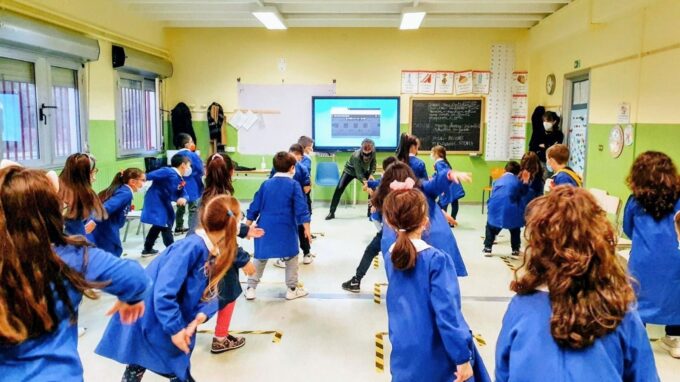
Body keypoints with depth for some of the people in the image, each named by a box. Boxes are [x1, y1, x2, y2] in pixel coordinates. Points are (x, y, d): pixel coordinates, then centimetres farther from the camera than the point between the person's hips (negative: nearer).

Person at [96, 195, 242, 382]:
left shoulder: (212, 252, -2)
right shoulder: (192, 247, -30)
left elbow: (209, 294, 1)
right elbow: (164, 293, -32)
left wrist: (200, 316, -18)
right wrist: (176, 329, -24)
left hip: (167, 322, 8)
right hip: (148, 323, -8)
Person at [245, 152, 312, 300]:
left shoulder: (266, 184, 5)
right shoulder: (294, 184, -6)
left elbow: (254, 206, 8)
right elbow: (301, 208, -9)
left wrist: (248, 226, 15)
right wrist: (306, 228, -4)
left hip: (265, 228, 3)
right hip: (286, 229, -3)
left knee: (260, 257, 15)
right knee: (291, 258, 13)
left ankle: (251, 288, 17)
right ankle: (292, 289, 18)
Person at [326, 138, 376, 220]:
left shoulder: (373, 152, -27)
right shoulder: (356, 156, -41)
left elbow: (373, 164, -8)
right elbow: (359, 173, -42)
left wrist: (371, 174, -25)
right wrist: (365, 183, -56)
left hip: (364, 171, 4)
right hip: (350, 170, -4)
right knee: (339, 189, -16)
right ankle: (331, 212, -8)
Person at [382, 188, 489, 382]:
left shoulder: (390, 257, -3)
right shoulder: (437, 259, -20)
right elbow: (446, 312, -21)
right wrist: (462, 357, -14)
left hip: (405, 352, 6)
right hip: (436, 355, -5)